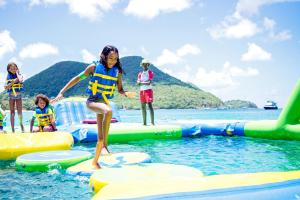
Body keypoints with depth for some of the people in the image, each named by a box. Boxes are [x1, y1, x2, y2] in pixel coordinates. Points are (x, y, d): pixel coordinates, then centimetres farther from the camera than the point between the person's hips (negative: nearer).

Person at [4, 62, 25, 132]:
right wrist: (12, 82, -18)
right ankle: (12, 129, 6)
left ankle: (21, 124, 12)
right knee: (12, 113, 2)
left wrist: (17, 72, -15)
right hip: (11, 96, 1)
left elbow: (20, 80, -26)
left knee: (19, 112, -4)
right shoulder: (8, 77, 3)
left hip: (18, 95, -1)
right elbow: (5, 87, -6)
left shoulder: (19, 75, -1)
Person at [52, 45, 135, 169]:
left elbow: (120, 89, 8)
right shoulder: (94, 67, -7)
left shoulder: (117, 72, 1)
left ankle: (95, 162, 24)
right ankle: (105, 145, -30)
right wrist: (62, 92, -7)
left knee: (100, 137, 6)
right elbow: (77, 78, -3)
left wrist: (126, 93, -17)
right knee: (108, 111, -38)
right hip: (92, 101, -4)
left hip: (104, 102, 4)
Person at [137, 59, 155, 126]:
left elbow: (149, 82, -14)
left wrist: (141, 82, -6)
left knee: (150, 105, -13)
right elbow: (138, 83, 5)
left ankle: (152, 122, -16)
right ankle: (144, 122, 9)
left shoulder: (150, 72, -1)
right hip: (142, 91, 6)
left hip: (148, 90, -6)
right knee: (143, 107, 5)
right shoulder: (140, 73, 15)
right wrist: (145, 82, -11)